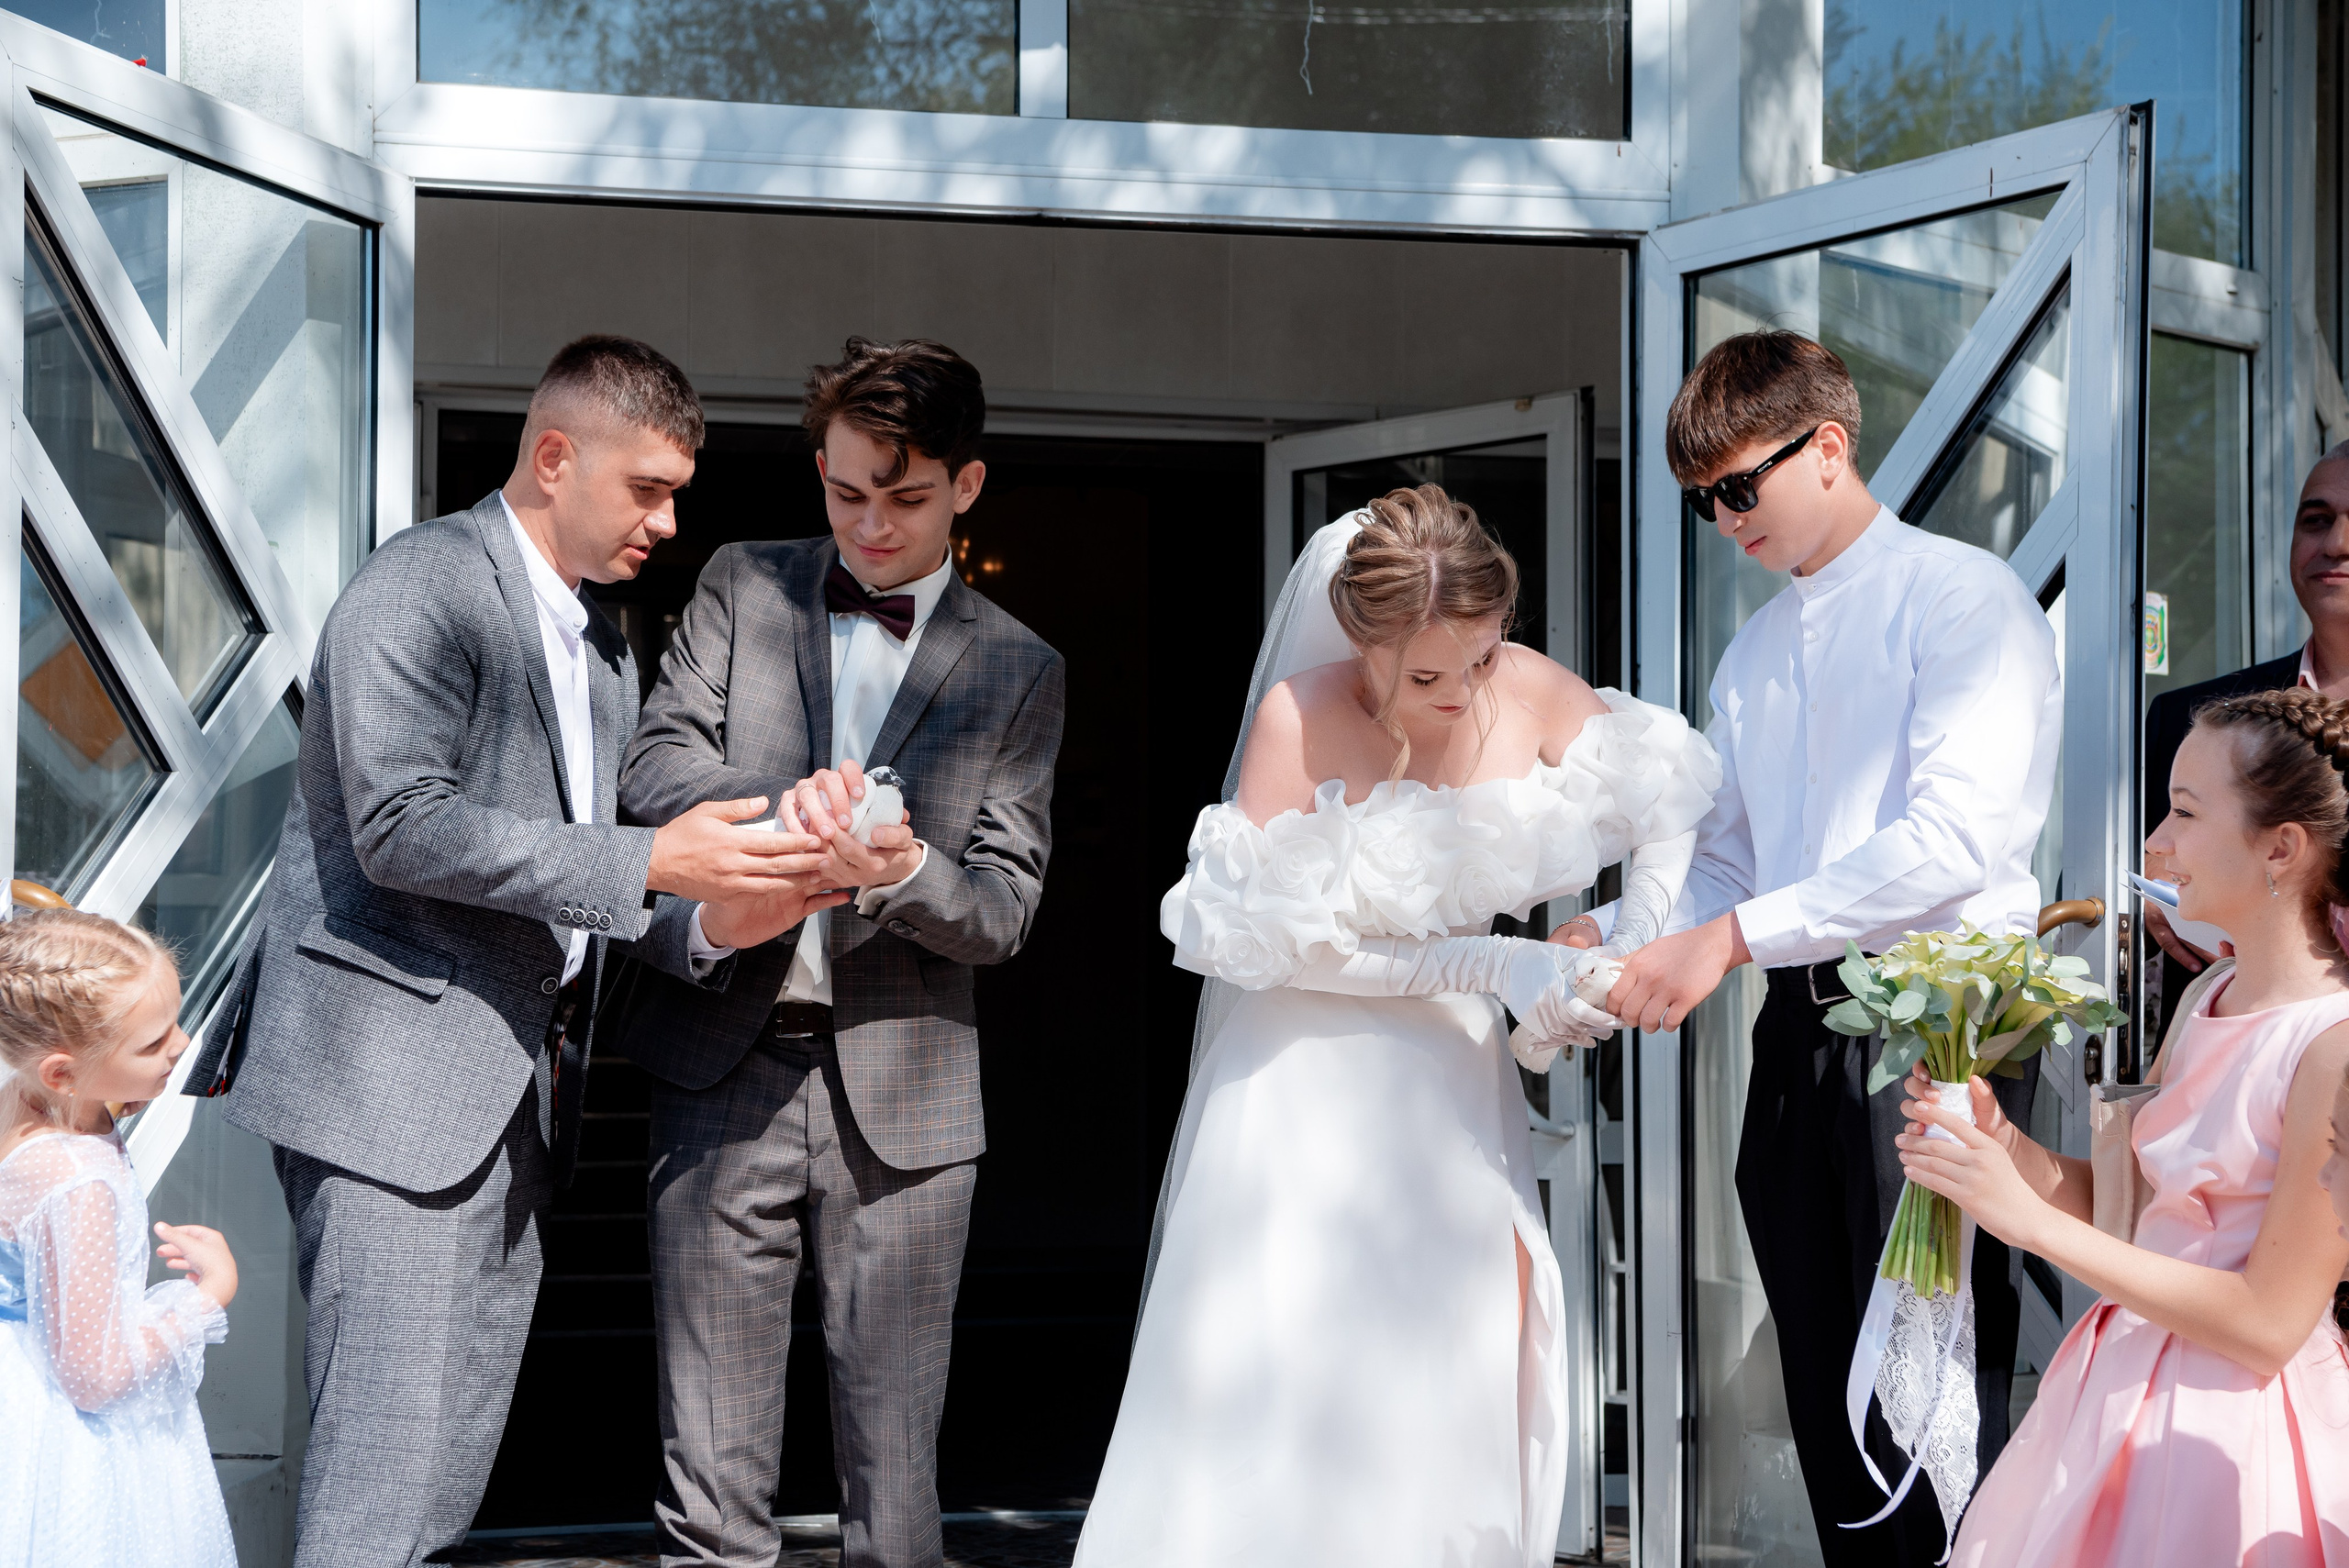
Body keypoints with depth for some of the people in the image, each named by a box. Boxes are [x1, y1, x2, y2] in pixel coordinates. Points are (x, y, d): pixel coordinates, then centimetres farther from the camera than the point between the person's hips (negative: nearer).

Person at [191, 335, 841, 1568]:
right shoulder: (424, 584, -9)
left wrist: (708, 922, 0)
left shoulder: (603, 647, 20)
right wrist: (653, 863, -22)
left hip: (517, 1093, 9)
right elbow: (403, 829, -21)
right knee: (384, 1469, -11)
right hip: (395, 1082, -9)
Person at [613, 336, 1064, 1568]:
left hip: (900, 1100, 0)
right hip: (724, 1072, 1)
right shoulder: (741, 588, 11)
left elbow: (1005, 910, 4)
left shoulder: (1020, 671, 9)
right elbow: (654, 770, 0)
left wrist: (900, 868, -18)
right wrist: (784, 807, -21)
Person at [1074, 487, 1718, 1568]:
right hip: (1311, 1084, -4)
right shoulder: (1299, 718, -19)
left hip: (1454, 1082, 4)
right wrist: (1489, 967, -19)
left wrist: (1640, 942, -15)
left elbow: (1669, 801, 3)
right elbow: (1289, 943, -15)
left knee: (1459, 1393, 5)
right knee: (1288, 1384, -3)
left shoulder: (1529, 692, -9)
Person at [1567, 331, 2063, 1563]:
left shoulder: (1963, 598, -5)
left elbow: (1958, 835, -18)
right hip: (1799, 1030, 7)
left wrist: (1735, 937, -21)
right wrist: (1622, 947, -2)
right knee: (1830, 1413, 10)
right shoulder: (1750, 656, 20)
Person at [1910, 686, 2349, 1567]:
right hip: (2128, 1388, 7)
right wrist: (2002, 1141, -6)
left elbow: (2266, 1326, -20)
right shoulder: (2210, 999, 6)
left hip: (2233, 1428, -7)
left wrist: (2030, 1218, -20)